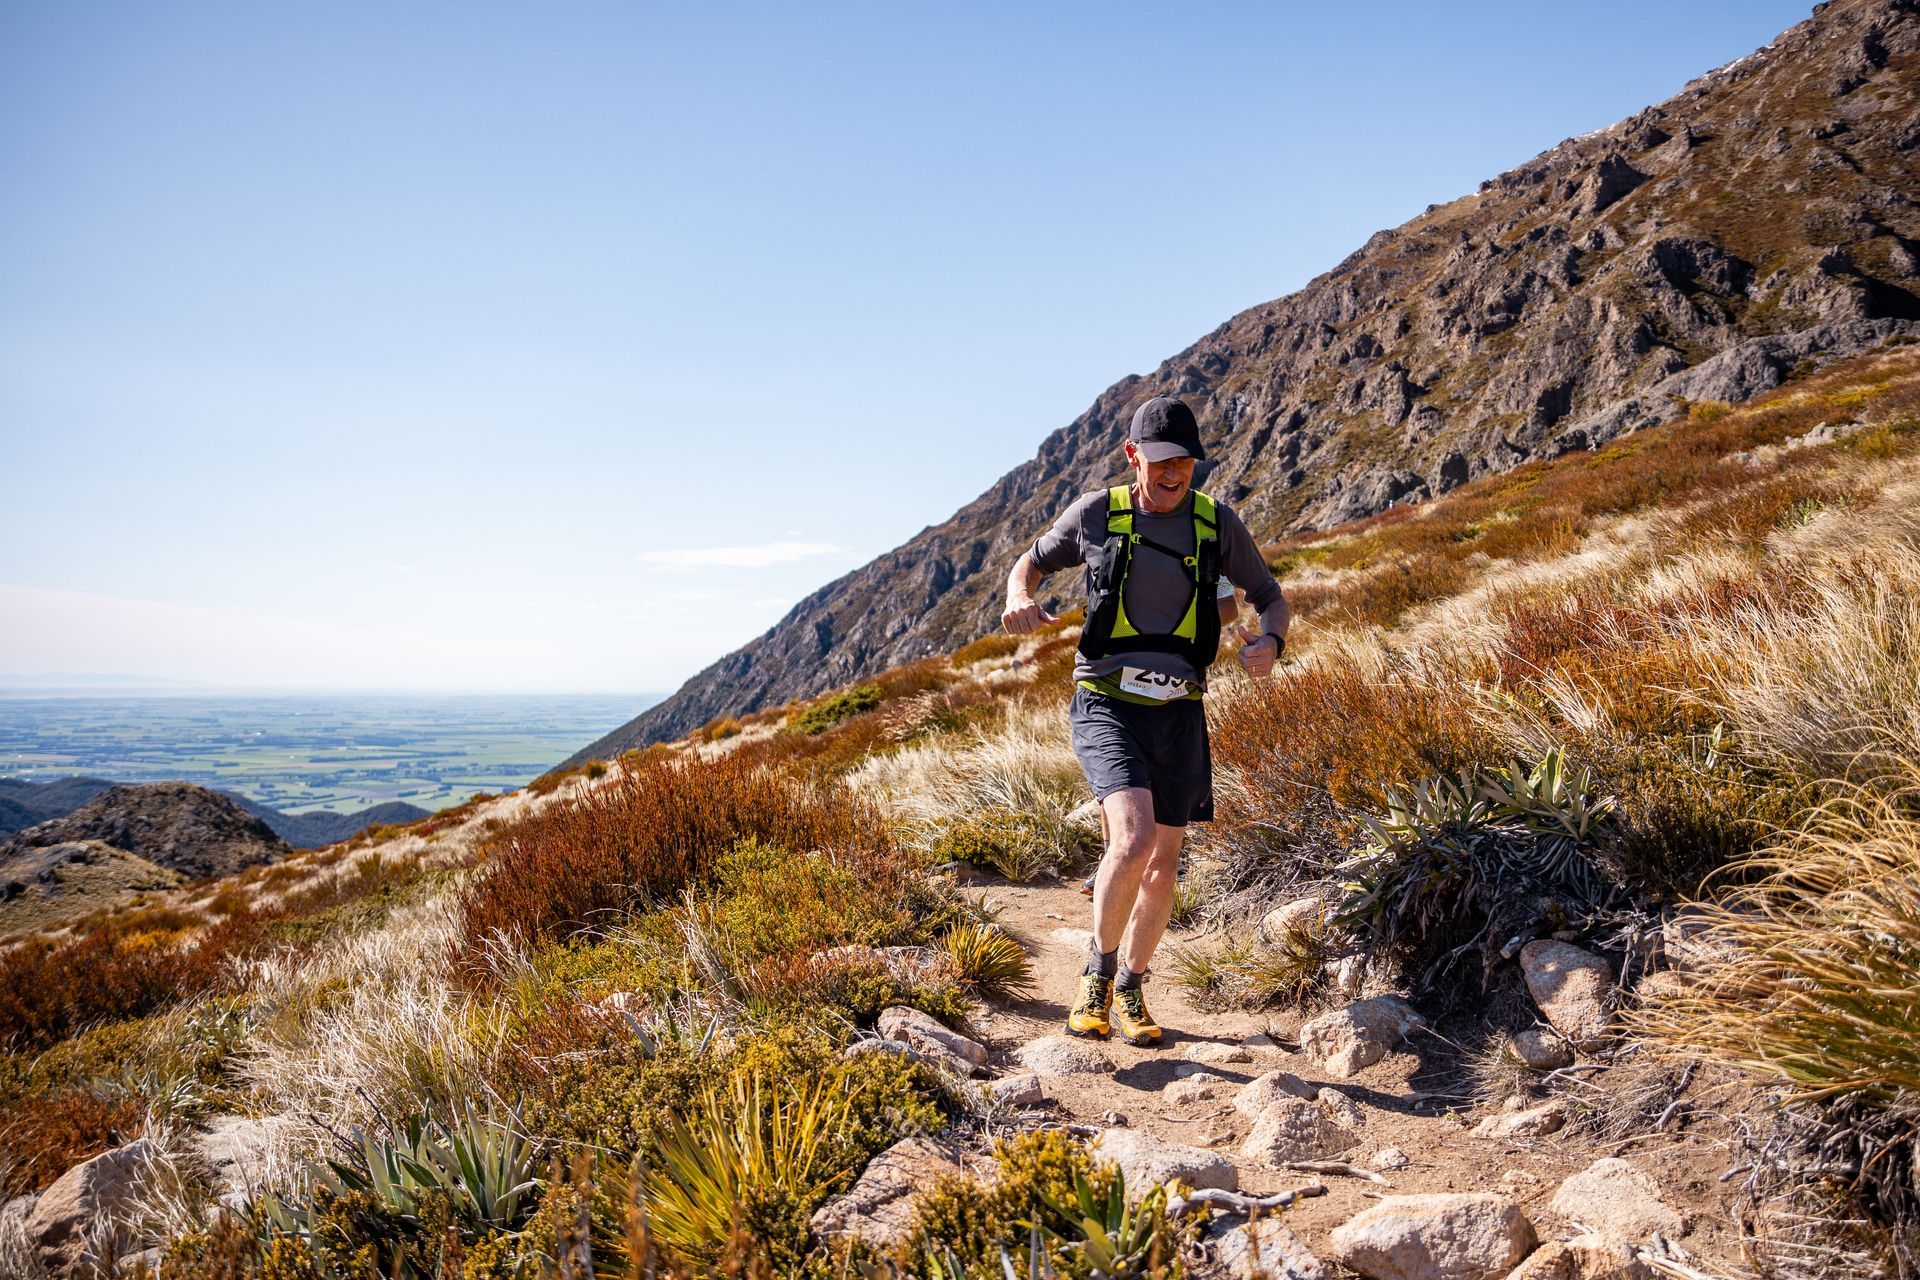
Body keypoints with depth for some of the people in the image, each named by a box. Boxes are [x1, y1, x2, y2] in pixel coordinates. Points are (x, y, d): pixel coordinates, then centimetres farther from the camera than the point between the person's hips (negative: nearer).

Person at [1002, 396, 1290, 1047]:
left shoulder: (1217, 524, 2)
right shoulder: (1095, 513, -2)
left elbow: (1270, 596, 12)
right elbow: (1033, 561, 14)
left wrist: (1269, 641, -11)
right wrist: (1019, 599, -10)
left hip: (1178, 711, 3)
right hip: (1105, 705, -3)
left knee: (1163, 863, 10)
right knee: (1133, 840, -23)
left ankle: (1130, 991, 31)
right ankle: (1098, 970, 3)